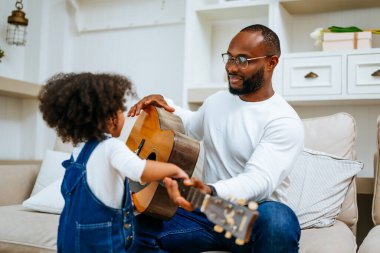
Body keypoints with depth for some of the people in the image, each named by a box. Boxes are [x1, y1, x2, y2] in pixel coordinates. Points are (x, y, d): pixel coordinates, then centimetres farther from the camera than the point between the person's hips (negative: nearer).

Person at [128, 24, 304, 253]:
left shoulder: (285, 121, -13)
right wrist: (164, 105, 14)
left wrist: (211, 191, -46)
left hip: (257, 217, -5)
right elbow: (192, 126, 33)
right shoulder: (216, 101, 10)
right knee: (136, 225, -14)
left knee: (277, 221, -41)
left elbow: (260, 179, -27)